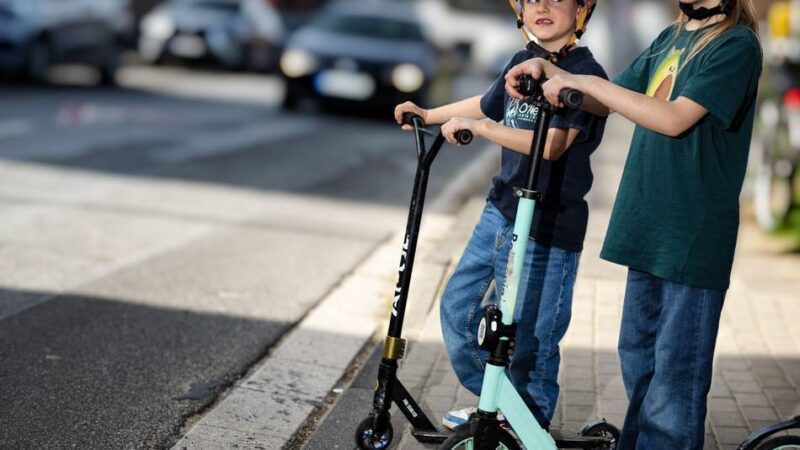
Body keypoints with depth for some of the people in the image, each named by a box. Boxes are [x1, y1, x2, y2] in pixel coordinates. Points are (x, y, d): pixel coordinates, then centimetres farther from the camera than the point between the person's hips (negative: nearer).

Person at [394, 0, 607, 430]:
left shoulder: (585, 73, -15)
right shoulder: (521, 62, 9)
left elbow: (553, 144, -25)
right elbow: (487, 104, 29)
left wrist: (477, 126, -23)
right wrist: (429, 115, 40)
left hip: (546, 228, -8)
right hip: (499, 212, 8)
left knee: (528, 338, -1)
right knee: (456, 307, 15)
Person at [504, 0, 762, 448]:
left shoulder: (736, 44, -11)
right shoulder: (671, 38, 14)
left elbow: (675, 119, -21)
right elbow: (607, 102, 16)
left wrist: (585, 82, -19)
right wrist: (549, 70, 1)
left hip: (694, 237, -8)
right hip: (647, 227, 8)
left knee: (674, 375, -3)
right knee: (637, 358, 18)